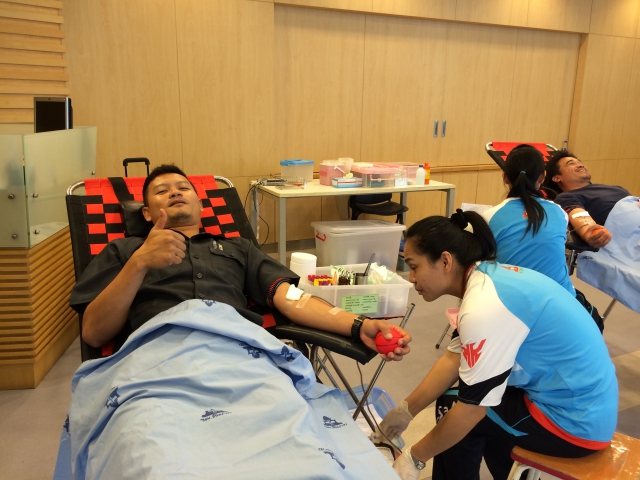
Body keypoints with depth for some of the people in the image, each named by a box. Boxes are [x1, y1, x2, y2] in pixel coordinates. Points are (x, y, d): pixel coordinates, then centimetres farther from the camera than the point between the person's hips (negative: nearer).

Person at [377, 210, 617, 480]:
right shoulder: (487, 278, -2)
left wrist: (415, 457, -9)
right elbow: (455, 357, 4)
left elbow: (471, 408, -22)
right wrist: (406, 410, 7)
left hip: (578, 421, -8)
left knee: (463, 418, 1)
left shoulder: (485, 309, -29)